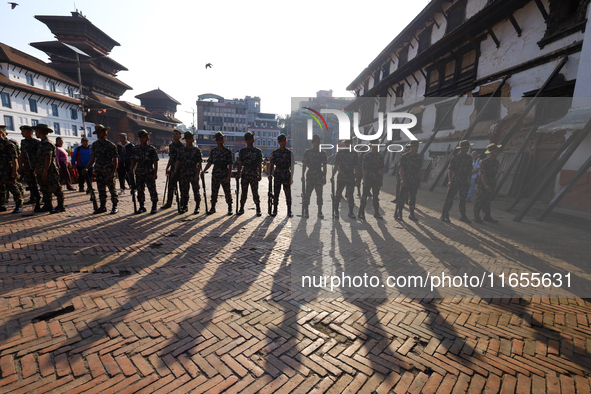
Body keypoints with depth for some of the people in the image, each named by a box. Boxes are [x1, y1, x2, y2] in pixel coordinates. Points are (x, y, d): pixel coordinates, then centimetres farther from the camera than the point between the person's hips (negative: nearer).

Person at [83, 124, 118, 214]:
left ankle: (115, 207, 7)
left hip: (108, 171, -6)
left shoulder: (111, 145, -7)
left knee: (112, 189, -1)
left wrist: (113, 172, -18)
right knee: (101, 190, 10)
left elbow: (115, 160, -9)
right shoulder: (95, 144, 11)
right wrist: (86, 168, 9)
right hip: (98, 171, 6)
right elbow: (93, 157, 18)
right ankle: (102, 207, 19)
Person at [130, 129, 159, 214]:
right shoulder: (136, 149, 9)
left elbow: (155, 162, -5)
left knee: (152, 190, 0)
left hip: (149, 174, -5)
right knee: (140, 190, 10)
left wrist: (155, 173, -10)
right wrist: (131, 170, 3)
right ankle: (141, 207, 21)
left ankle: (154, 207, 10)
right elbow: (133, 161, 14)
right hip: (139, 173, 5)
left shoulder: (152, 149, -4)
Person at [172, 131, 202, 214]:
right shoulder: (182, 150, 12)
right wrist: (175, 171, -2)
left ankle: (197, 207, 11)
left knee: (196, 191, 1)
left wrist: (197, 174, -13)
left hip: (194, 174, -4)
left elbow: (199, 164, -4)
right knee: (184, 191, 8)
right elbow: (178, 161, 11)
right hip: (184, 174, 4)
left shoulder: (197, 150, 0)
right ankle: (184, 207, 20)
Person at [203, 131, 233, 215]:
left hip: (224, 175, -4)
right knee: (214, 192, 9)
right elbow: (210, 163, 13)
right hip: (215, 175, 4)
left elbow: (230, 165, -4)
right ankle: (213, 208, 20)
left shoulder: (228, 151, -1)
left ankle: (230, 208, 11)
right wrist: (203, 171, -1)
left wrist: (228, 176, -10)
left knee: (227, 192, 1)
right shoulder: (213, 151, 10)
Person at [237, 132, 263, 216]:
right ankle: (241, 209, 17)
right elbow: (240, 163, 9)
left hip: (254, 175, -1)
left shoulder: (258, 151, 5)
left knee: (255, 192, -1)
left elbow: (259, 165, 5)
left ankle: (258, 210, 7)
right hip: (244, 174, 1)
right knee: (244, 192, 7)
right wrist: (238, 174, 2)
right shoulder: (242, 151, 8)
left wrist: (259, 175, 1)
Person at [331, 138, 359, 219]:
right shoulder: (340, 152, 4)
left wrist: (357, 178, 7)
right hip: (341, 176, -1)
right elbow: (336, 165, 4)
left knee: (350, 195, 5)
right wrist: (333, 176, -2)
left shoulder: (354, 153, 8)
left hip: (351, 177, 1)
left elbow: (356, 167, 10)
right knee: (338, 194, 0)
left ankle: (351, 212, 16)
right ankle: (336, 212, 10)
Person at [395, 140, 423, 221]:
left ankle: (412, 214, 17)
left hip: (415, 182, 5)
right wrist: (402, 179, -17)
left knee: (413, 198, 9)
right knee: (402, 197, -5)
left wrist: (419, 181, 9)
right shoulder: (404, 156, -4)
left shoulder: (419, 158, 10)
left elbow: (420, 170, 13)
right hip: (405, 181, -5)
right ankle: (399, 214, 3)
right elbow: (401, 169, -8)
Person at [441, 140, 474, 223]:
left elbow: (469, 170, 17)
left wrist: (469, 180, 12)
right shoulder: (454, 158, -6)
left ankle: (463, 216, 21)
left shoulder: (469, 158, 10)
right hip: (454, 181, -5)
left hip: (464, 182, 5)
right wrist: (450, 181, -18)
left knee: (463, 199, 11)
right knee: (449, 199, -5)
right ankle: (444, 216, -1)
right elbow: (449, 169, -10)